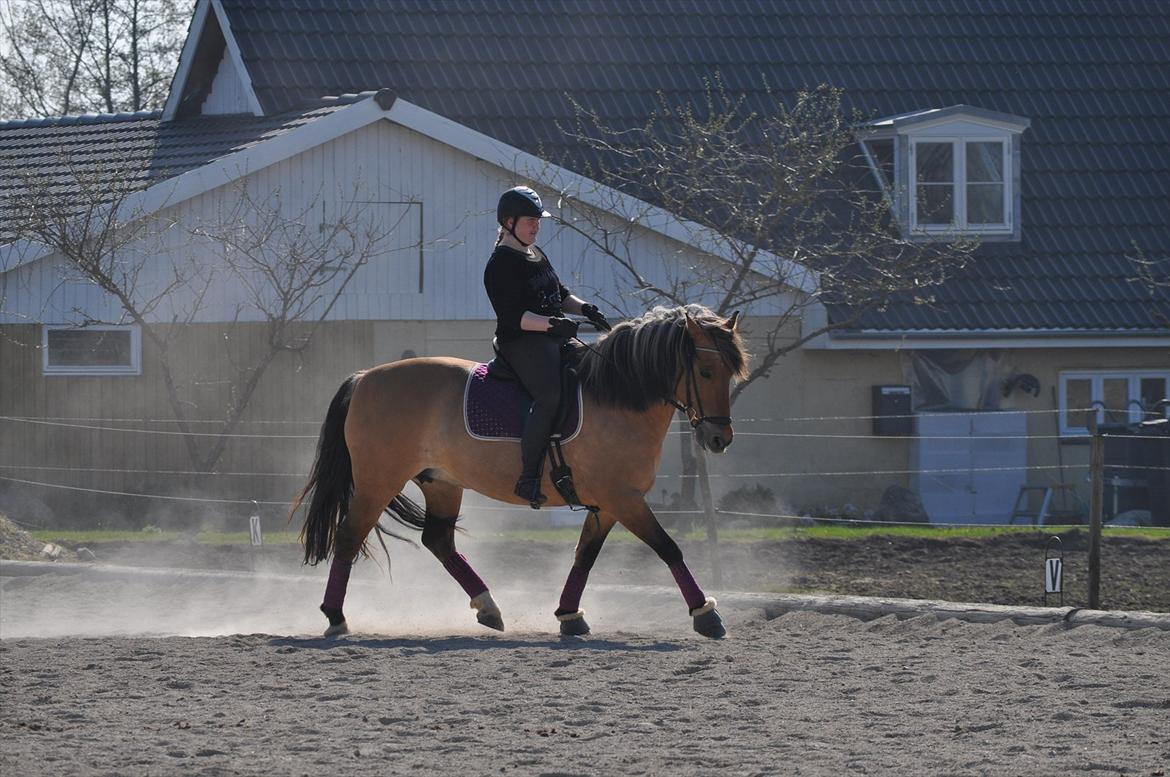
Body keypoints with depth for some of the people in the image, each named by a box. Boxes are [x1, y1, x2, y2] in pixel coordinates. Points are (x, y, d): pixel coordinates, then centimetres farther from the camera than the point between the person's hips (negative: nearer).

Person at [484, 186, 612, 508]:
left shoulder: (536, 255, 20)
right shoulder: (501, 264, -10)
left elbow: (560, 295, 27)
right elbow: (513, 316, -19)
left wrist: (584, 308, 7)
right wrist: (552, 323, -30)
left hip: (556, 338, 10)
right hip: (522, 344, -10)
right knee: (550, 394, -33)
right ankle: (528, 478, -35)